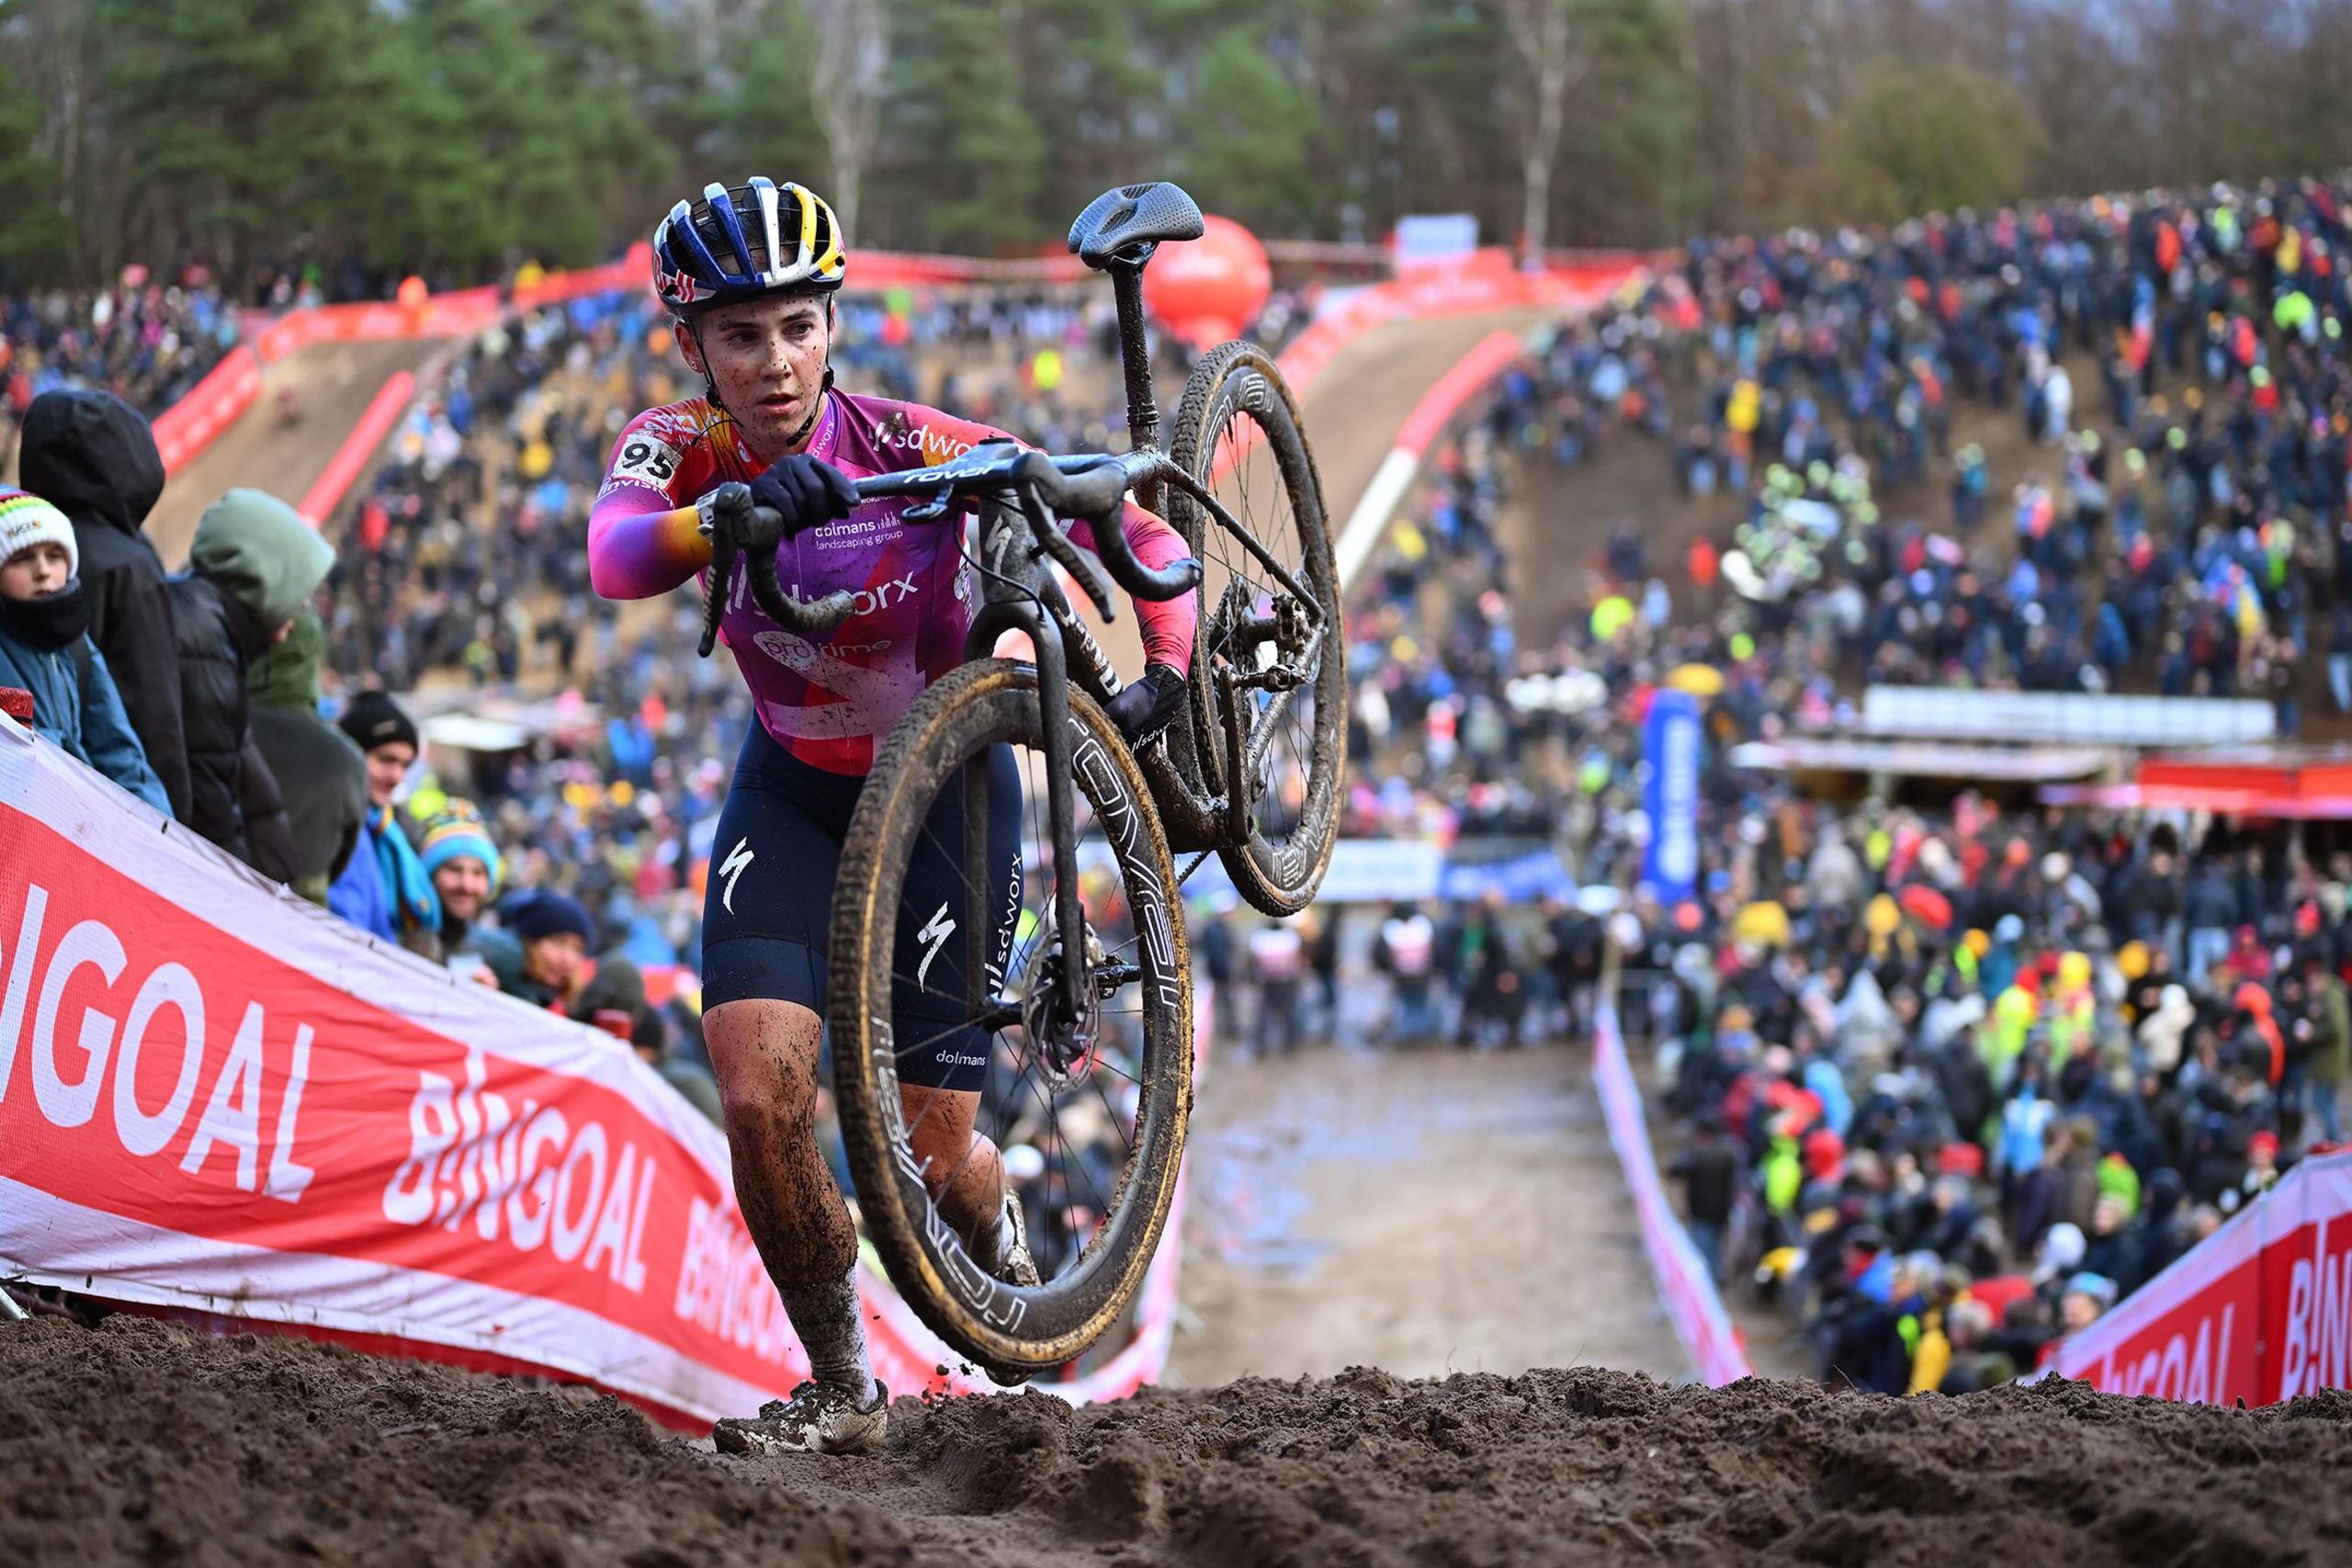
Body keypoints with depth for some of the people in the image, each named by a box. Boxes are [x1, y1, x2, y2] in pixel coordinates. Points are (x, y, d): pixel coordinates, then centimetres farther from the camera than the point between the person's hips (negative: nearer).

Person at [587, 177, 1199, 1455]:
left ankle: (1009, 1262, 36)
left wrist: (1165, 672, -31)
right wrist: (730, 514, -62)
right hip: (794, 788, 2)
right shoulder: (679, 451, -19)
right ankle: (841, 1390, 2)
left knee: (931, 1147, -1)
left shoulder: (917, 448, -24)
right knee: (759, 1096, -18)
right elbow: (616, 558, -43)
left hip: (945, 786, -2)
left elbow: (1140, 529, -15)